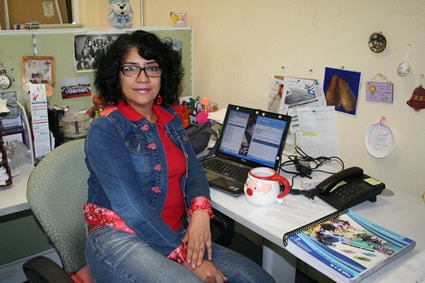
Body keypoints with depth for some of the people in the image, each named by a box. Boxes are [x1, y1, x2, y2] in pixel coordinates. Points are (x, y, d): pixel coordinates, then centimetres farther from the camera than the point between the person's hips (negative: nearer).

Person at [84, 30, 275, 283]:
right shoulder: (105, 129, -12)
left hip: (172, 234, 6)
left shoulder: (171, 119, 9)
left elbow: (194, 172, 6)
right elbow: (131, 207, -19)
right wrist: (186, 258, -20)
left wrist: (200, 212, -16)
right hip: (119, 238, -6)